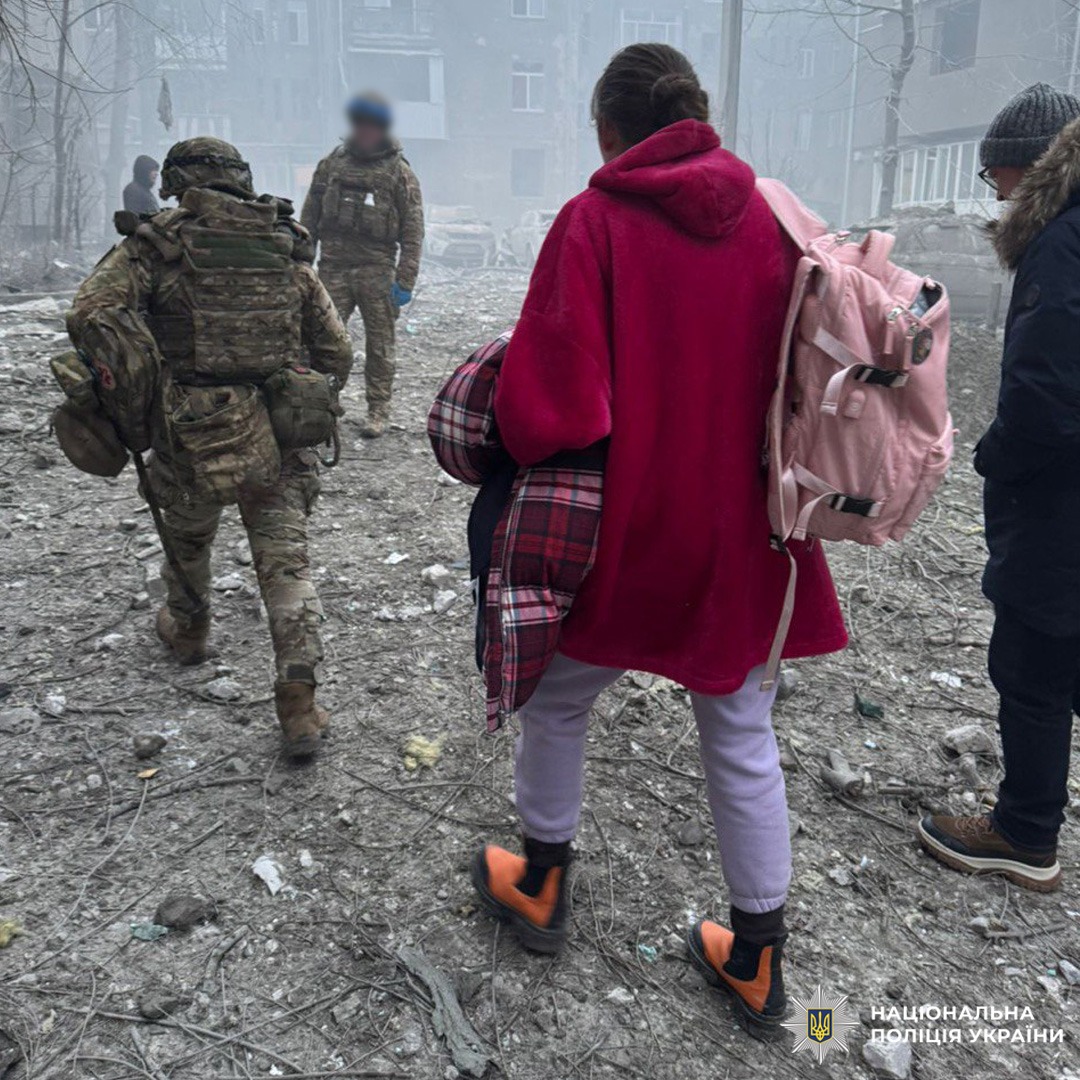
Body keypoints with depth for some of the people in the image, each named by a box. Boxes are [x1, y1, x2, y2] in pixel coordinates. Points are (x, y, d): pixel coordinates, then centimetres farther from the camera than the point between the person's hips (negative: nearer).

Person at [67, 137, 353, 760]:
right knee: (287, 564, 6)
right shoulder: (288, 252, 8)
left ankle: (189, 631, 50)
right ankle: (299, 702, -1)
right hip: (279, 441, 2)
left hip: (193, 438, -1)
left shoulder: (159, 244, -2)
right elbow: (337, 352, 9)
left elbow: (92, 315, -17)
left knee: (186, 540, 26)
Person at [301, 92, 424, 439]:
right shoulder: (331, 165, 9)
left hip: (377, 272, -2)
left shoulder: (400, 173, 0)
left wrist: (405, 280, -9)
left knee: (380, 345, 4)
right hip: (334, 268, 2)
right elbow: (309, 219, 12)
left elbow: (413, 232, -3)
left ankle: (378, 411, 14)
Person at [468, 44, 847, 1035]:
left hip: (626, 525, -4)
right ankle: (758, 961, 31)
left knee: (560, 699, 21)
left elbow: (548, 406, -21)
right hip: (746, 532, 4)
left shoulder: (594, 222, -13)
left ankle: (541, 887, 40)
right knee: (742, 737, 17)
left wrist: (524, 449, 0)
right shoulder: (774, 220, 0)